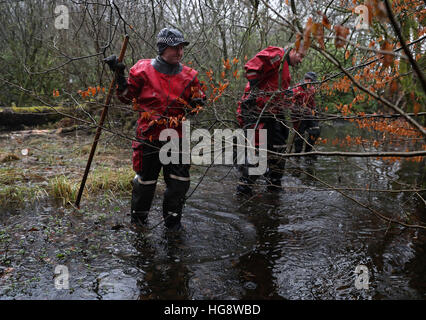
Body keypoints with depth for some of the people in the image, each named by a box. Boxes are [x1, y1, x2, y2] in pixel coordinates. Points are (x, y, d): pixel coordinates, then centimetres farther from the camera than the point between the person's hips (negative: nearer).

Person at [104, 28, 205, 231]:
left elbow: (195, 106, 17)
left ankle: (172, 220, 25)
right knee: (145, 179, 9)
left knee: (179, 182, 3)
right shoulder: (143, 70, -3)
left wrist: (197, 104, -6)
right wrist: (119, 76, -6)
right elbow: (127, 97, 6)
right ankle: (138, 218, 34)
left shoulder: (189, 76, 5)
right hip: (148, 136, -2)